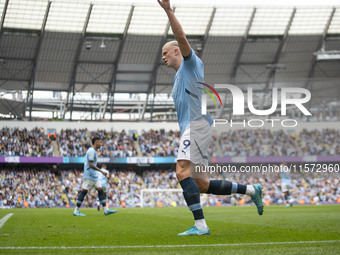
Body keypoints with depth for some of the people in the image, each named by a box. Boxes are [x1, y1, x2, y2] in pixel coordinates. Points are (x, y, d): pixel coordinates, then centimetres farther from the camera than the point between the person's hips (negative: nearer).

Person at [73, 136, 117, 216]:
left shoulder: (93, 151, 18)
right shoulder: (91, 151, -13)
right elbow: (91, 165, -20)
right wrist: (101, 171, -19)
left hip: (94, 176, 10)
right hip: (89, 176, -10)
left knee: (100, 190, 4)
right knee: (83, 191, -7)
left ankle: (106, 210, 1)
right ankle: (76, 211, -3)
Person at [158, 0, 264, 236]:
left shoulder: (190, 63, 6)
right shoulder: (178, 77, 31)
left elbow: (181, 37, -11)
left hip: (197, 124, -10)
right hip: (188, 128, 10)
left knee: (183, 172, -23)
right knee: (201, 185, 4)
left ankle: (200, 225, -28)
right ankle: (251, 190, 13)